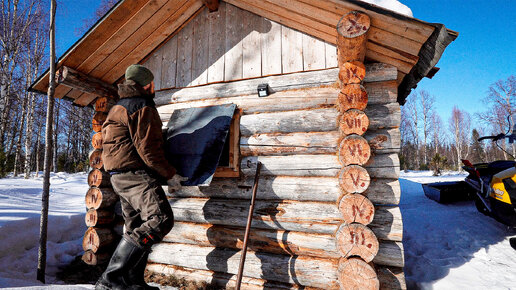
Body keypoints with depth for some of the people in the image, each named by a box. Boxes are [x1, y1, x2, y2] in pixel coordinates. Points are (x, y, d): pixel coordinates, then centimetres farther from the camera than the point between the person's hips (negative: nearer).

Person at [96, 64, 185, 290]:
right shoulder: (142, 107, -8)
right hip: (135, 174, -11)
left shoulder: (120, 108, 25)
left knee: (137, 228, 15)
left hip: (121, 176, 11)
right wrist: (169, 174, -10)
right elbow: (147, 148, -17)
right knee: (161, 219, -22)